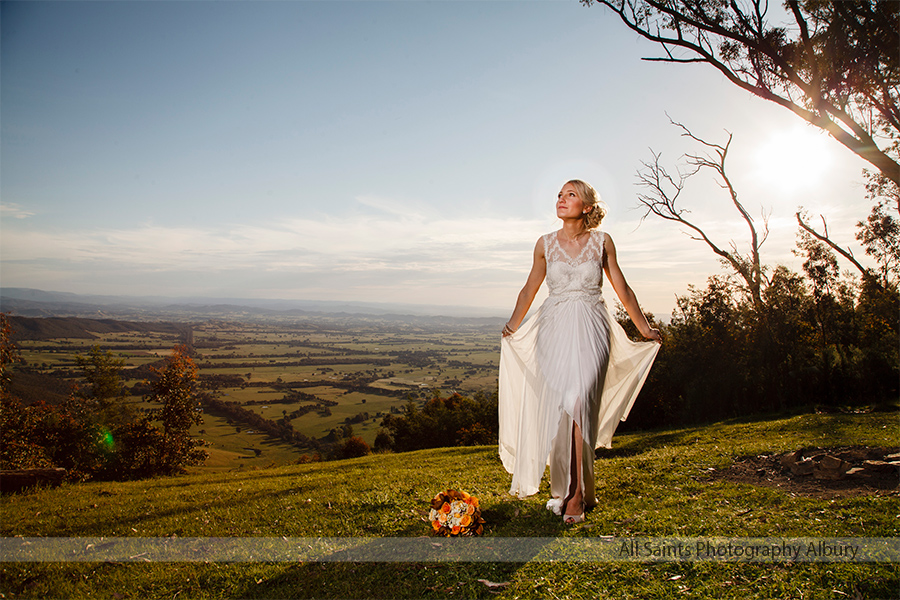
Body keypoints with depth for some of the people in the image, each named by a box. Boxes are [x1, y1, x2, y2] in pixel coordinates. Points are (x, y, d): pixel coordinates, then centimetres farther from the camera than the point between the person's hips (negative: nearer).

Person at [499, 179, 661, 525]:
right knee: (558, 407, -1)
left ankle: (575, 493, -12)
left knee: (577, 400, -20)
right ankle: (573, 490, 17)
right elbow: (529, 290, 17)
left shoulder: (602, 242, 4)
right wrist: (513, 325, 9)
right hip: (554, 331, 2)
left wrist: (645, 330, 15)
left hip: (591, 331, -2)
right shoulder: (545, 244, 7)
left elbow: (623, 290, 12)